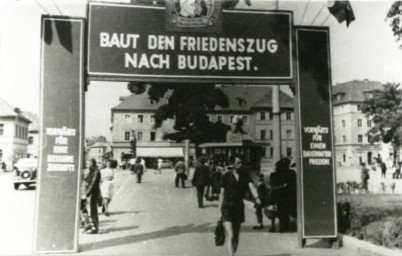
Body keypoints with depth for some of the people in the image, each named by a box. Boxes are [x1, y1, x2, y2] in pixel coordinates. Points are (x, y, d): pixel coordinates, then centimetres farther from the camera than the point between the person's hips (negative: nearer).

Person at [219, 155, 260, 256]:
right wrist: (220, 211, 1)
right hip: (227, 207, -4)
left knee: (236, 236, 14)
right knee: (230, 236, -14)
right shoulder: (226, 176, -2)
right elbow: (222, 193, 2)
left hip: (239, 207, 4)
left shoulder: (245, 175, 5)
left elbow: (251, 187, -9)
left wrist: (256, 197, -30)